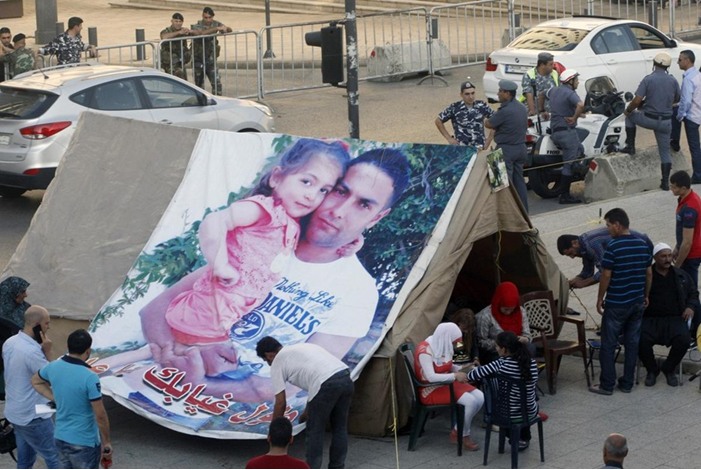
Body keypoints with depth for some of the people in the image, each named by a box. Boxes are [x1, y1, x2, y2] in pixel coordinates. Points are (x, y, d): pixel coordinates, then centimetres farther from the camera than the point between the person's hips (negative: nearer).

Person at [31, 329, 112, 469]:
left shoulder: (53, 367, -5)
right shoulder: (90, 377, -25)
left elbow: (35, 381, 19)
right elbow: (100, 416, -20)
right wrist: (106, 443, -7)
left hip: (60, 438, 7)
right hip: (84, 443, -7)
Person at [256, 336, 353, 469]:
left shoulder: (277, 363, 12)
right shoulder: (300, 348, 34)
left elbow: (281, 403, 10)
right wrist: (308, 412, 48)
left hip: (327, 384, -7)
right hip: (345, 378, 7)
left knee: (314, 431, 10)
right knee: (339, 428, 21)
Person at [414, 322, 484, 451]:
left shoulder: (442, 346, 3)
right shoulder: (425, 351, -23)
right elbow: (431, 377, -31)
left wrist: (462, 369, -2)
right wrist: (455, 376, -30)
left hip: (447, 384, 9)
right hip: (431, 390, -9)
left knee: (480, 397, -8)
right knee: (470, 401, -24)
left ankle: (457, 430, 4)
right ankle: (464, 436, -3)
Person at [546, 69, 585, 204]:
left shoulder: (553, 90, 12)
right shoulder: (570, 93, -14)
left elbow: (543, 95, 34)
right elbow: (581, 105, -34)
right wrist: (575, 118, -21)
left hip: (554, 131, 9)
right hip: (567, 131, -9)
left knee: (580, 150, 26)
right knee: (569, 164, -5)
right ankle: (565, 196, -4)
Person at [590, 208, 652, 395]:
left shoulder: (613, 247, -17)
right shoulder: (644, 245, 2)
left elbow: (606, 276, -15)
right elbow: (649, 273, 9)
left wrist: (600, 299, -3)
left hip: (616, 304, -6)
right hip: (637, 303, 6)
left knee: (608, 345, 4)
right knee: (632, 343, 12)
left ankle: (607, 385, 6)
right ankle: (627, 383, 17)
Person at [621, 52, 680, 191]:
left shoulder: (648, 79, -13)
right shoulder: (672, 80, -1)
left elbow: (637, 101, -17)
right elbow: (677, 99, 15)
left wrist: (628, 110, 2)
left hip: (649, 119, -3)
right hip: (666, 121, 3)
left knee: (630, 116, 28)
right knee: (665, 152, 12)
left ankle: (630, 146, 23)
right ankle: (665, 182, 10)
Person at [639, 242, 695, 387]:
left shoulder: (681, 276, 14)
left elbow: (693, 293, 23)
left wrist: (691, 306, 4)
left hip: (675, 319, 2)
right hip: (651, 319, -2)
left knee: (683, 340, -29)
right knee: (641, 340, -31)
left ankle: (669, 369, 1)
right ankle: (652, 370, 0)